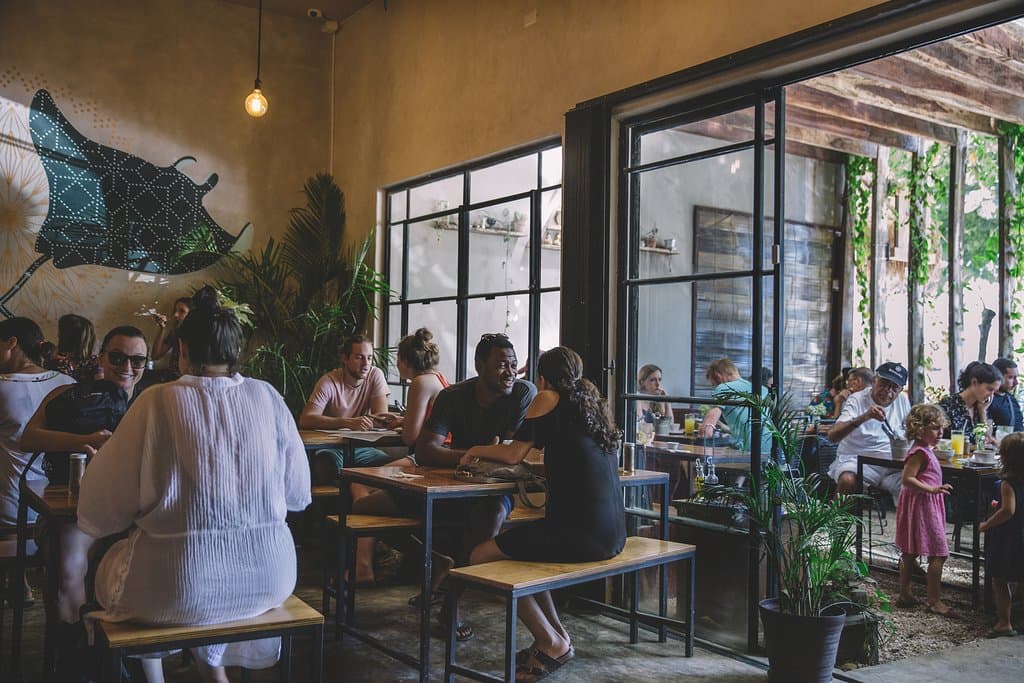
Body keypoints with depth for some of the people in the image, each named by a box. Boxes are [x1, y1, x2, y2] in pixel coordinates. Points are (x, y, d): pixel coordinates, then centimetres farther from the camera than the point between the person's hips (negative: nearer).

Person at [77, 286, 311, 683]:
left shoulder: (158, 402, -8)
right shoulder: (267, 397, -1)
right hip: (267, 578, 3)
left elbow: (104, 504, -4)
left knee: (113, 565, 29)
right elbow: (298, 493, 5)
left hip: (181, 586, -3)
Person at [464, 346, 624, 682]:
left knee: (481, 557, 3)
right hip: (613, 533, 9)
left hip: (580, 532, -9)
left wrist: (476, 450, 17)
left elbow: (515, 453, -2)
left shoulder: (549, 398, -1)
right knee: (514, 541, 28)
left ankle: (553, 644, 9)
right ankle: (555, 635, 24)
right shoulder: (593, 401, 18)